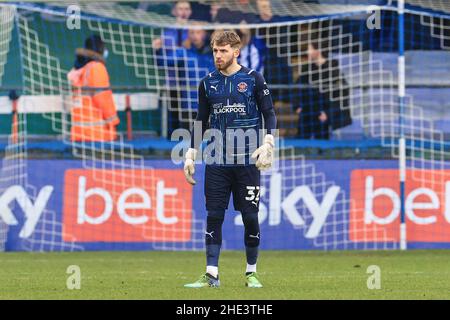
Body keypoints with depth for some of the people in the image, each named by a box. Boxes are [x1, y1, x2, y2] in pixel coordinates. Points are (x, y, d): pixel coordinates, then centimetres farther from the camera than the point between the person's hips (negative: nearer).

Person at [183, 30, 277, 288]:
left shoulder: (253, 79, 1)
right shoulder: (208, 83, 10)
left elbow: (269, 114, 3)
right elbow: (202, 122, 18)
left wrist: (268, 144, -11)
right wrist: (191, 154, 13)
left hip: (247, 160, -2)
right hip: (217, 161, 2)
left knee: (250, 216, 1)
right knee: (214, 216, -2)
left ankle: (251, 273, 13)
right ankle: (212, 275, 0)